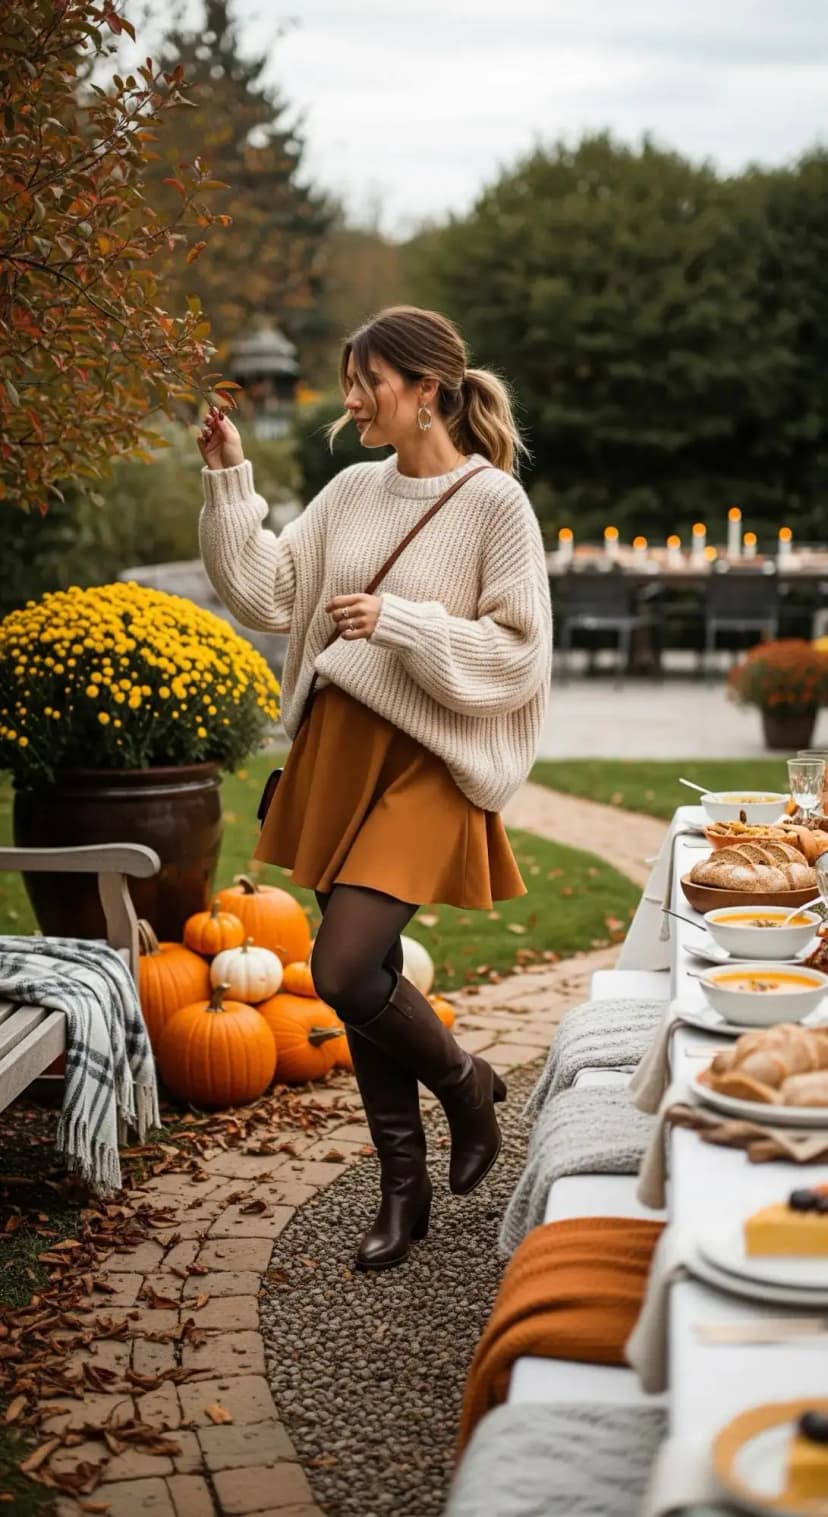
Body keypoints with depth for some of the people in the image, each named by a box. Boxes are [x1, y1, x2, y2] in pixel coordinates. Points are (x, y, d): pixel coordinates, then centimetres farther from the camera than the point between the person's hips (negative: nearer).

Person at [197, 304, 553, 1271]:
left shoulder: (495, 504, -9)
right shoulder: (353, 491, 9)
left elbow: (519, 653, -12)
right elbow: (268, 595, 8)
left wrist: (402, 624, -18)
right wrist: (230, 484, 1)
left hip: (426, 763, -6)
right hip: (336, 749, 6)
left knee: (343, 971, -16)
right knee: (367, 973, 10)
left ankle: (467, 1084, 15)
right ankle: (404, 1191, 24)